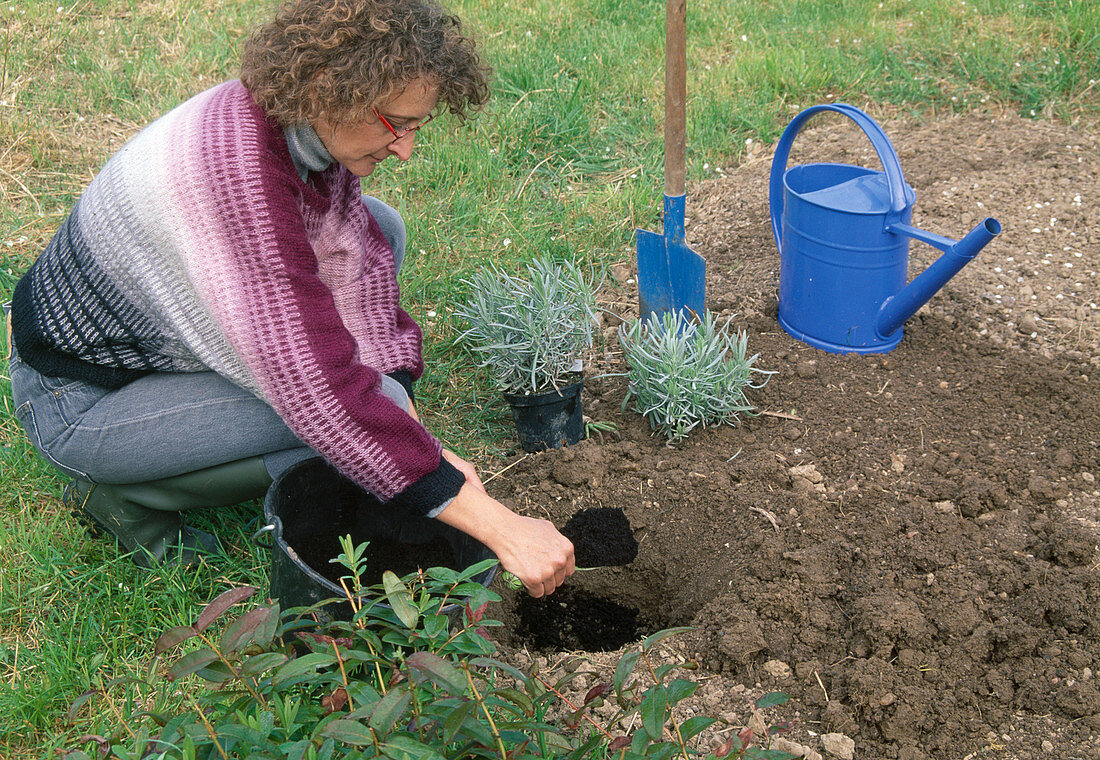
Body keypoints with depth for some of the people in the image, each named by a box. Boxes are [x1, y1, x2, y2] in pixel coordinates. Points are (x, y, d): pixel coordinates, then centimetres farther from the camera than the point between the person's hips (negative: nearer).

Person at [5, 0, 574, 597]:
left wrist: (411, 433, -14)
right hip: (78, 401, -8)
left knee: (377, 228, 3)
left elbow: (356, 266, -2)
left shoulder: (302, 122, -10)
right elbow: (325, 388, -39)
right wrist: (499, 527, -37)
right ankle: (123, 488, -4)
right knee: (342, 426, -24)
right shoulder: (241, 171, -37)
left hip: (159, 330, 8)